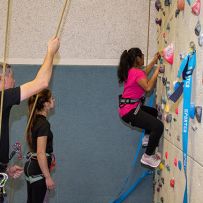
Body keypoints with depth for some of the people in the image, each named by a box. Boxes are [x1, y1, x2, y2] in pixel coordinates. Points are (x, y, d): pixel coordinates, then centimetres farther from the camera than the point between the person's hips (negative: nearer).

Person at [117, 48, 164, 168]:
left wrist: (154, 61, 31)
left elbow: (144, 74, 33)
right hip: (129, 110, -11)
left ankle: (147, 138, 42)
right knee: (158, 126, -21)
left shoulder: (131, 70, 13)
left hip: (130, 107, 11)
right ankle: (148, 156, -12)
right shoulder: (136, 72, -17)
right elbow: (148, 87, -31)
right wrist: (157, 72, -19)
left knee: (153, 112, 35)